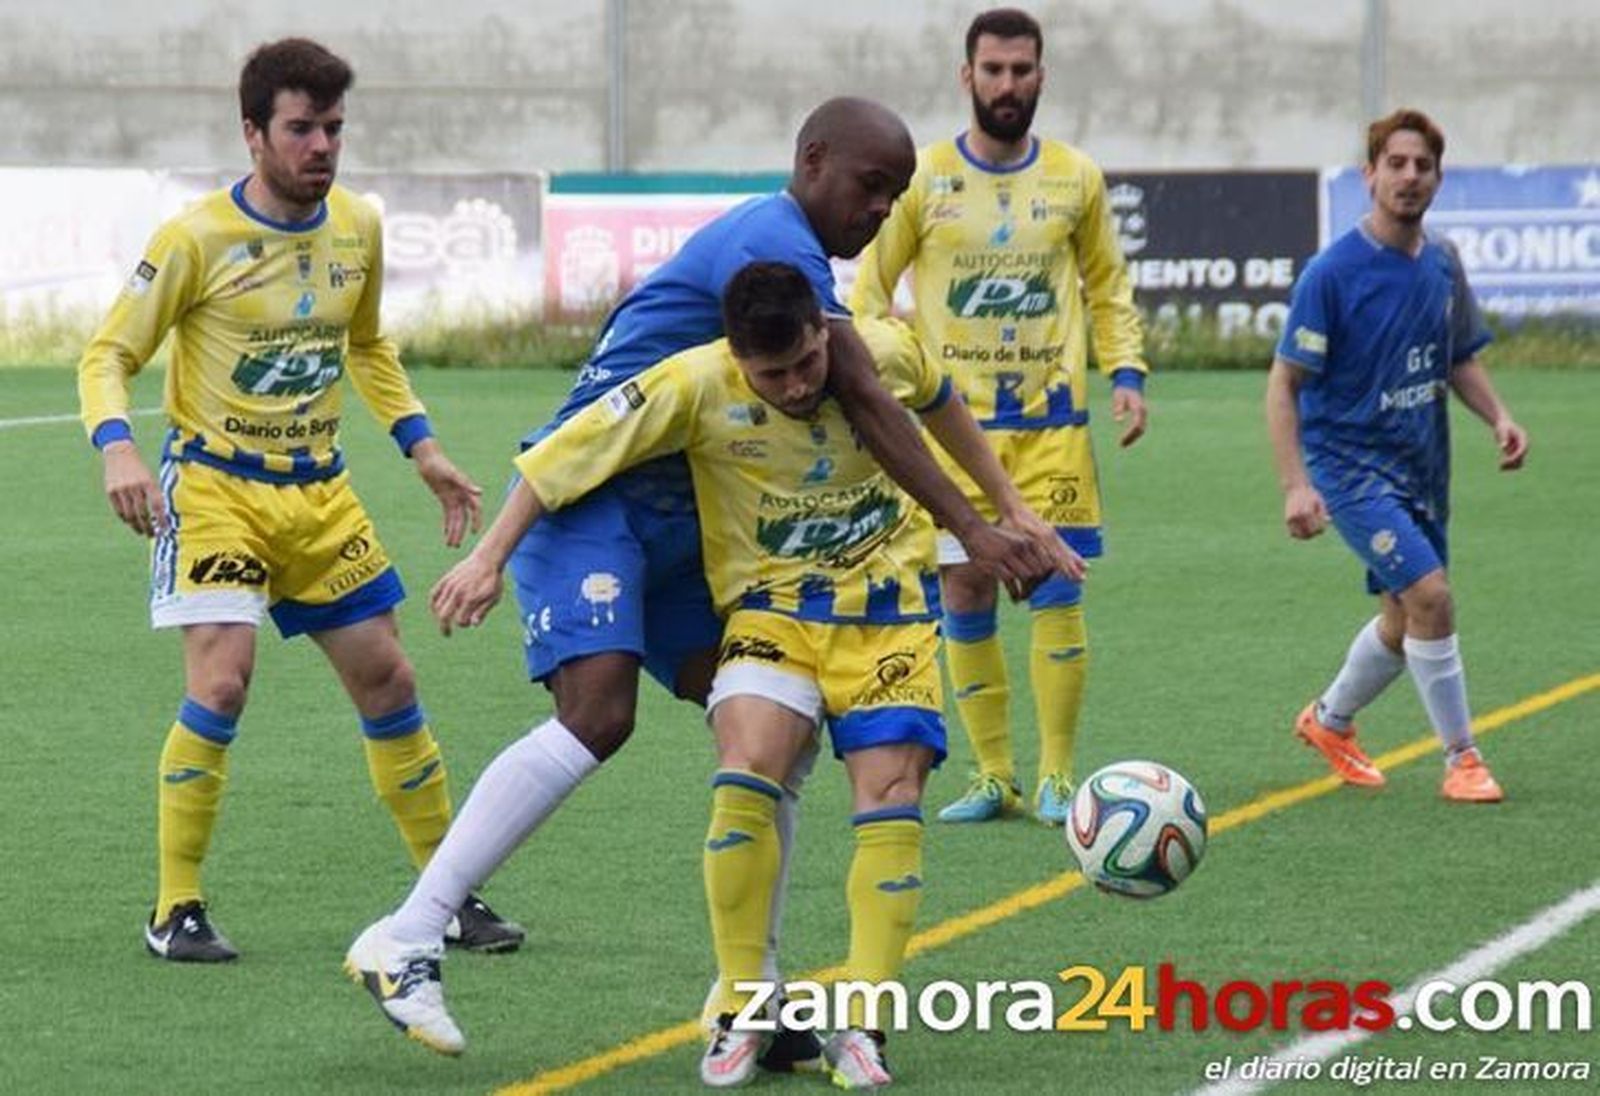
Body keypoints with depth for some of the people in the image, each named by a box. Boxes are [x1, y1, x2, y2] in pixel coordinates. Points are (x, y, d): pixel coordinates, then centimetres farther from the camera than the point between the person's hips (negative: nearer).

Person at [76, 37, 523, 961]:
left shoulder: (359, 227, 3)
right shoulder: (198, 240, -14)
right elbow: (109, 356, -9)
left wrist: (422, 447, 14)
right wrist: (117, 448, -27)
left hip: (320, 494, 5)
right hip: (215, 487, -5)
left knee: (388, 681, 7)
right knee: (222, 682, -20)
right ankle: (176, 910, -7)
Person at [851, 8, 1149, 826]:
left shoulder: (1076, 179, 5)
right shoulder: (921, 179, 0)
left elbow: (1108, 289, 16)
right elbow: (871, 289, 5)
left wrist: (1126, 372, 2)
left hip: (1051, 417, 0)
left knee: (1056, 586, -5)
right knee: (964, 591, 0)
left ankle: (1056, 775, 3)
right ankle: (993, 776, 11)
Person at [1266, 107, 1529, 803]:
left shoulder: (1442, 264, 4)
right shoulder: (1332, 273, -15)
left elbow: (1459, 359, 18)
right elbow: (1284, 384, -13)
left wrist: (1498, 416, -1)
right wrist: (1295, 485, -23)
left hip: (1420, 468, 7)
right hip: (1350, 464, -7)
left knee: (1405, 622, 14)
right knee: (1429, 594, -20)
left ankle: (1329, 721, 40)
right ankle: (1461, 759, -8)